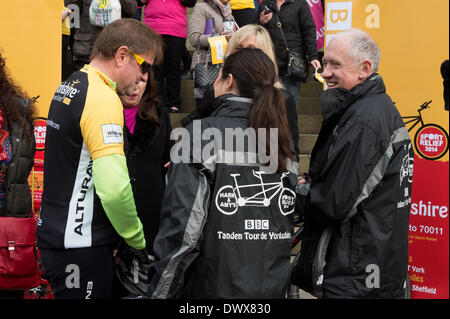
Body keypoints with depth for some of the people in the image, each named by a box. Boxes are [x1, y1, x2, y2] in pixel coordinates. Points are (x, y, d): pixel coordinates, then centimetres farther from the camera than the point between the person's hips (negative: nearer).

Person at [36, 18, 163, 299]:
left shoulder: (68, 87, 12)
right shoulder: (103, 98, -18)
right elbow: (114, 188, -28)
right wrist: (139, 241, -12)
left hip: (54, 232, 9)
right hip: (80, 245, -9)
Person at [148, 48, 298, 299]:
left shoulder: (201, 134, -13)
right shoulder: (283, 143, 5)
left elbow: (184, 225, -17)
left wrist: (161, 291, -10)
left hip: (214, 287, -5)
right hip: (273, 287, 5)